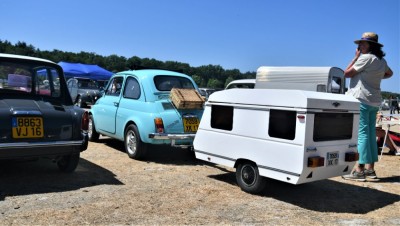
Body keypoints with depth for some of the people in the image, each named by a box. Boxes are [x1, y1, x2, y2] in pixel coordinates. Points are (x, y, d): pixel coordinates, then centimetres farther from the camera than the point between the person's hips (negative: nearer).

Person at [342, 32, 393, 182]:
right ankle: (370, 169, 16)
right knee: (371, 133, 10)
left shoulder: (366, 58, -11)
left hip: (361, 98, -9)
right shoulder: (381, 60, 16)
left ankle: (359, 170, -7)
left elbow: (347, 73, -9)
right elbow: (389, 73, 35)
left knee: (361, 133, -9)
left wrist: (356, 57, -1)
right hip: (374, 101, 9)